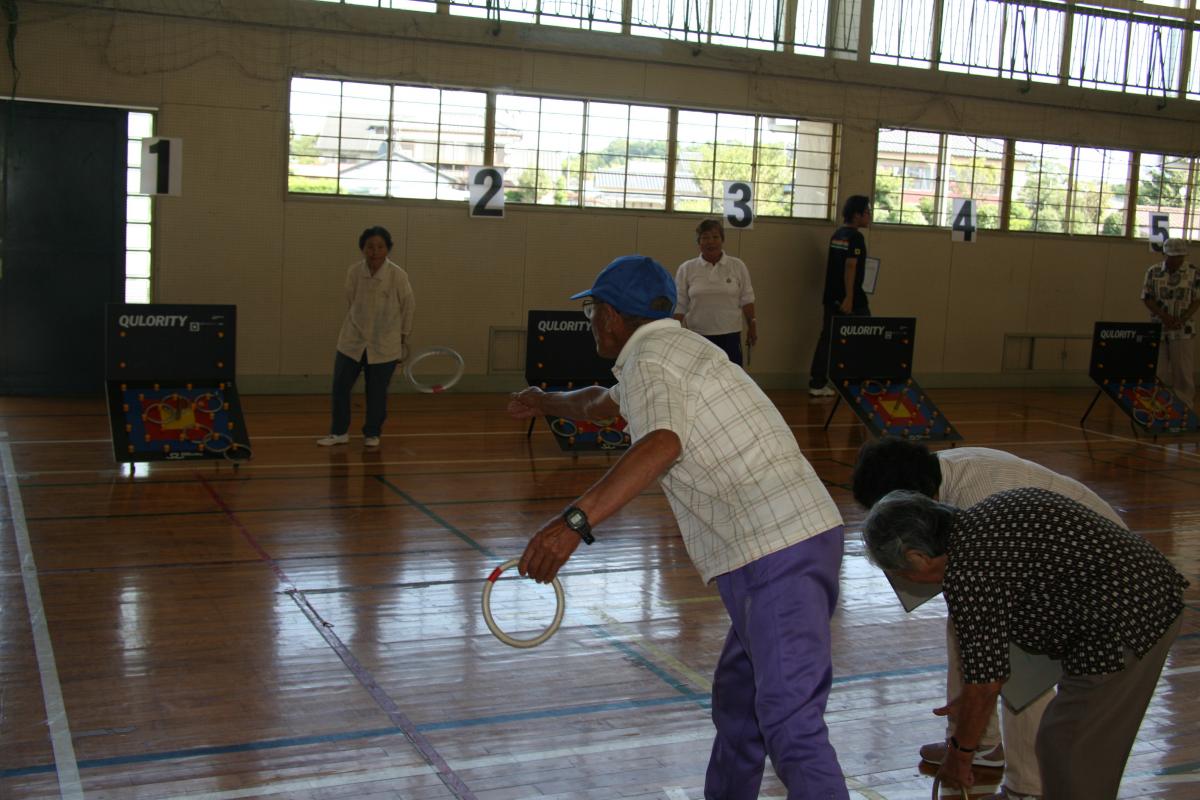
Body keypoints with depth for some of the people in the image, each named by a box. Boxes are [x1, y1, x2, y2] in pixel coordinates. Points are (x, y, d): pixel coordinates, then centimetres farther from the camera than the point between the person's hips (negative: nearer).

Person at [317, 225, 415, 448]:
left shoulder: (398, 276, -14)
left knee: (377, 393, 6)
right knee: (340, 386, 2)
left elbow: (408, 307, -1)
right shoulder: (353, 272, -8)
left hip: (384, 346, -2)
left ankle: (372, 433, 25)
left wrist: (404, 337, 7)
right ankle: (339, 432, 19)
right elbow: (350, 304, 7)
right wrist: (357, 328, 13)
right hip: (352, 341, 2)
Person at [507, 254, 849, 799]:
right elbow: (604, 402, 44)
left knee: (791, 727, -13)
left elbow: (661, 444, -32)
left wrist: (574, 521, -41)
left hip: (774, 554, -10)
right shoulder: (676, 348, 22)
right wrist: (549, 402, 61)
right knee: (737, 703, 21)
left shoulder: (648, 361, -9)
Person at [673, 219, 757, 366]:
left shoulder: (738, 266, 3)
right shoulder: (686, 269, 2)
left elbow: (746, 300, 8)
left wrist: (751, 325, 4)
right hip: (697, 336, 0)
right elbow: (679, 305, 1)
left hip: (729, 336, 0)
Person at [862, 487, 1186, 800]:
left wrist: (959, 754, 8)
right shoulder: (980, 518, 11)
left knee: (1067, 750, 2)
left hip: (1125, 622, -10)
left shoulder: (967, 573, -17)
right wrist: (972, 700, 32)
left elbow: (985, 685, -9)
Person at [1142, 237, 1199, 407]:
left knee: (1184, 371, 1)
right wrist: (1164, 317, -12)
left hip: (1182, 331, -1)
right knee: (1159, 372, 7)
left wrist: (1181, 320, -14)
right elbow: (1147, 298, 1)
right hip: (1157, 329, 2)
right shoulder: (1153, 271, 2)